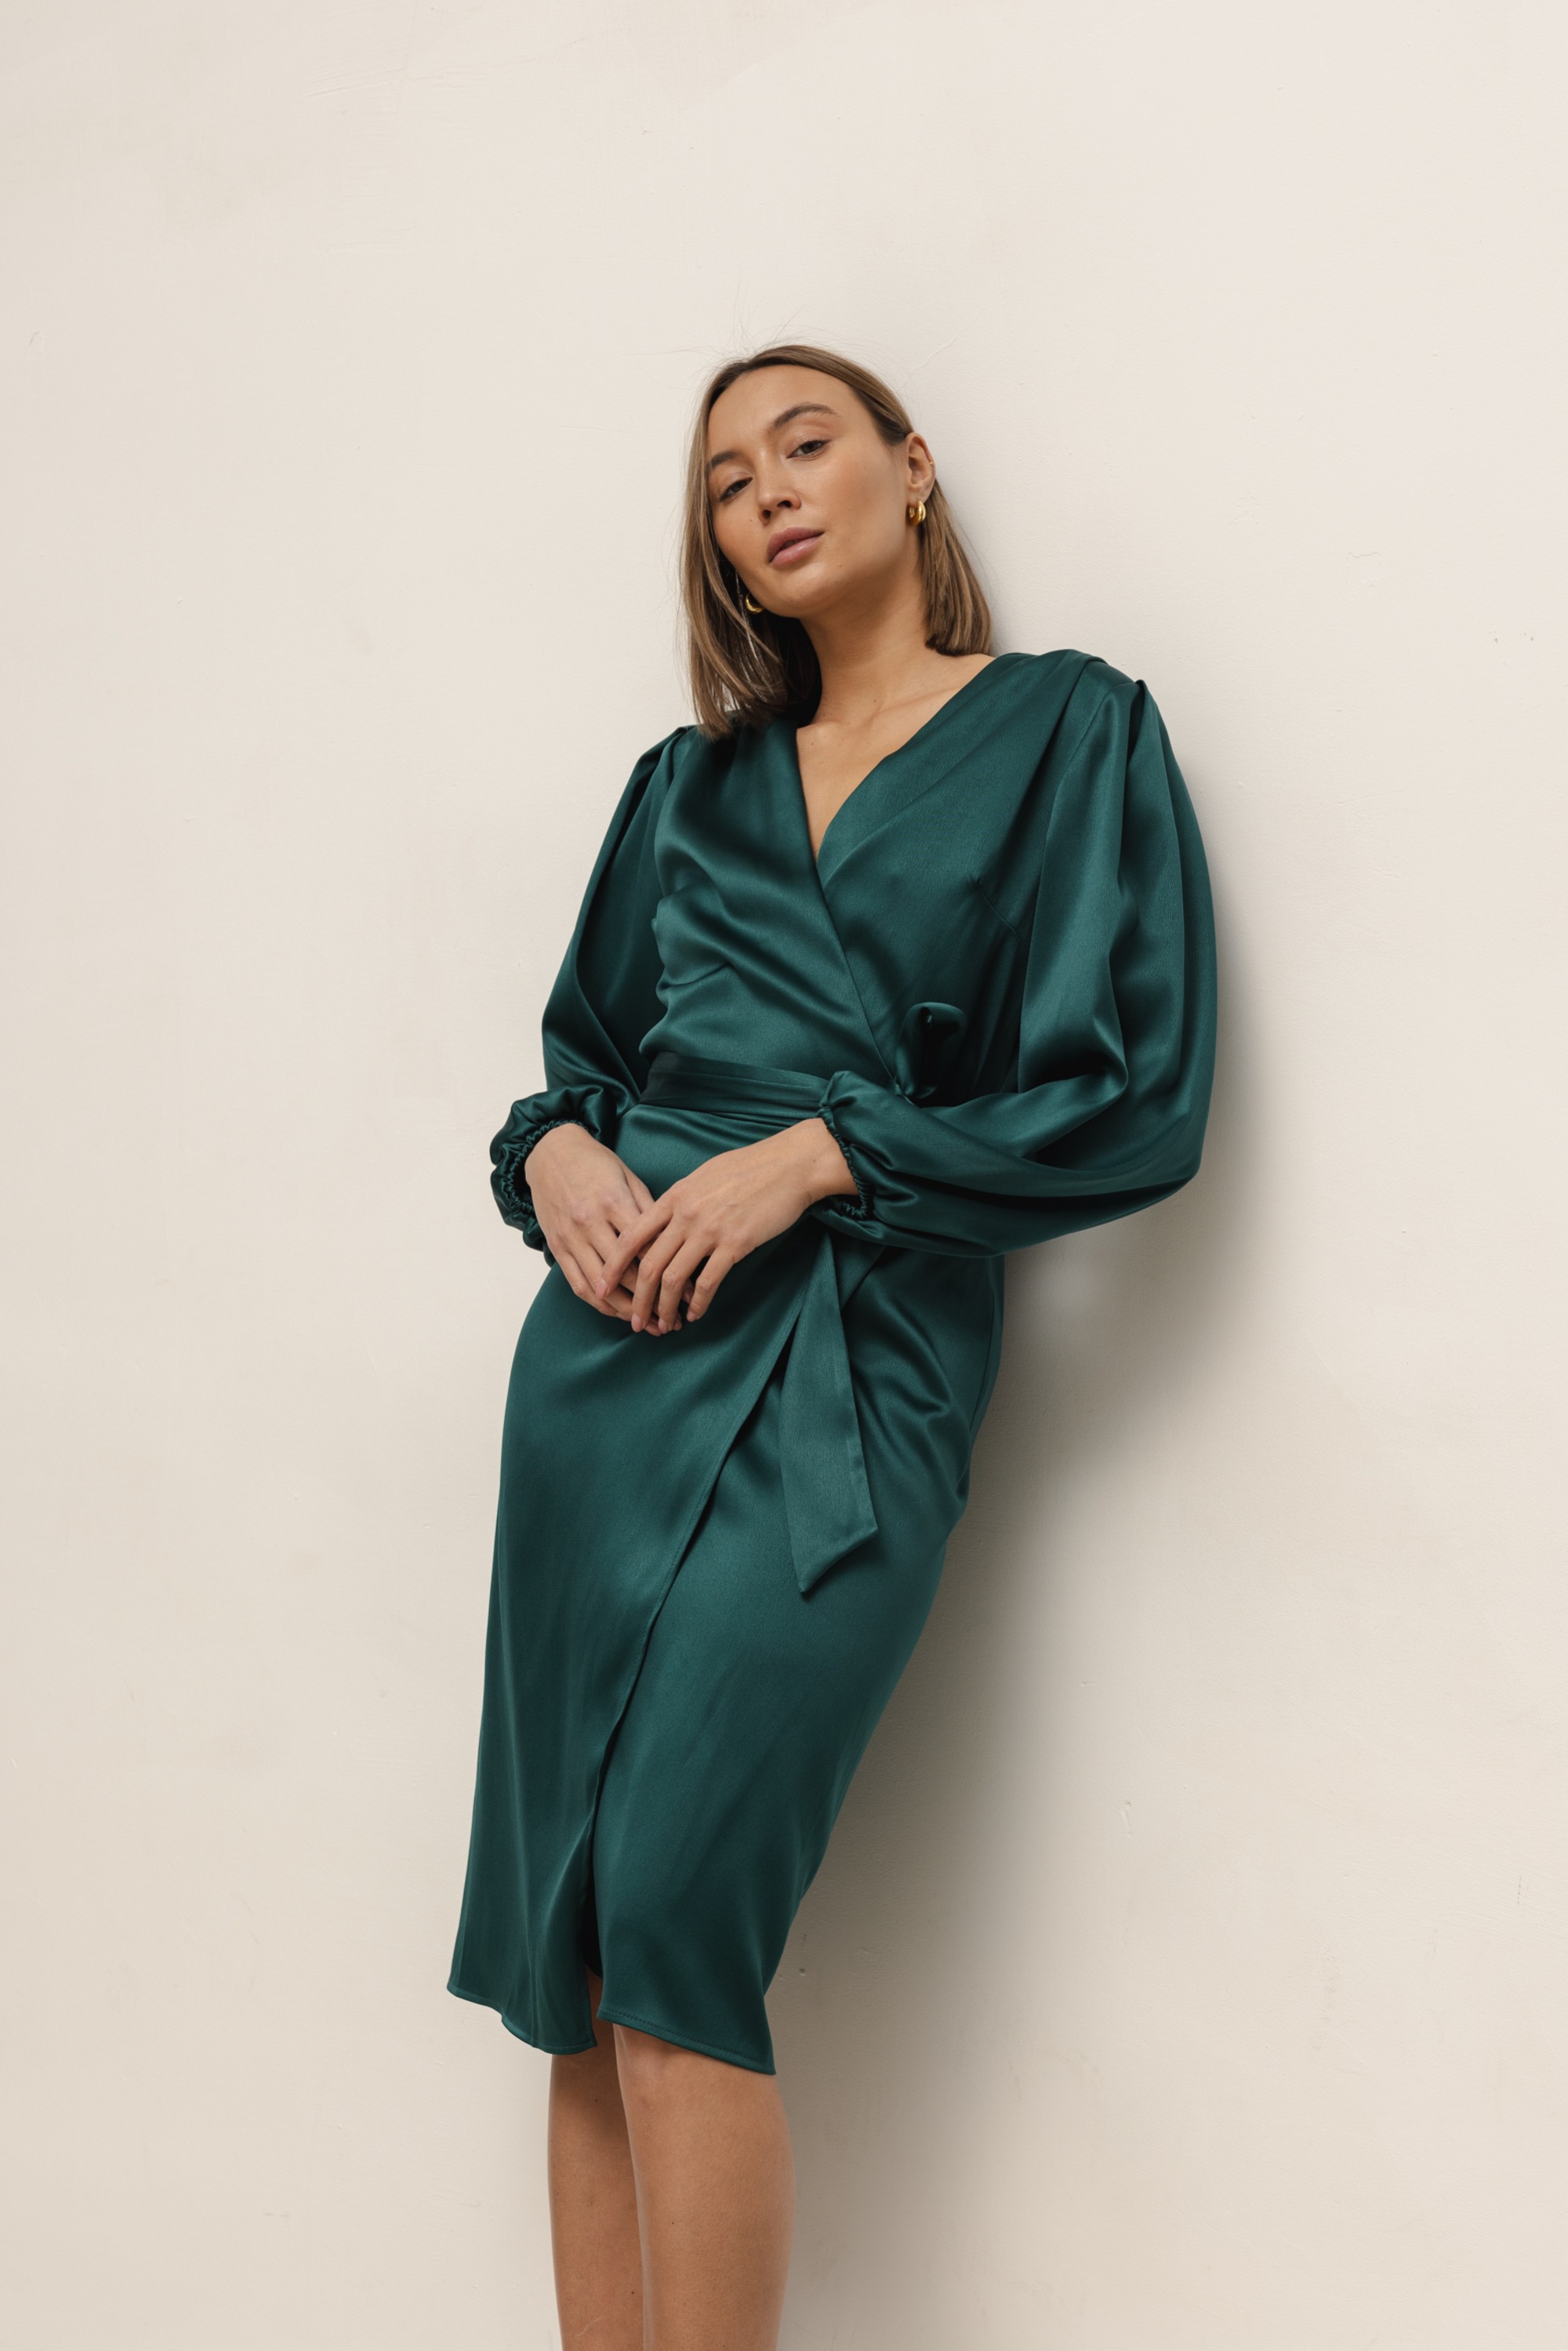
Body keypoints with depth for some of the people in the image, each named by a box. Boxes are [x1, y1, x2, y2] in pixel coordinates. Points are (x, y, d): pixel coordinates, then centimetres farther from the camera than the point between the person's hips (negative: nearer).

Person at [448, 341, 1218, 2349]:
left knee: (671, 1917, -15)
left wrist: (817, 1154, -10)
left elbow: (1137, 1105, -3)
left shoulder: (1070, 734, 5)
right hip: (615, 1338, 5)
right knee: (572, 1949, 1)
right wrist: (553, 1149, 1)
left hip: (854, 1371, -5)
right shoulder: (692, 780, 20)